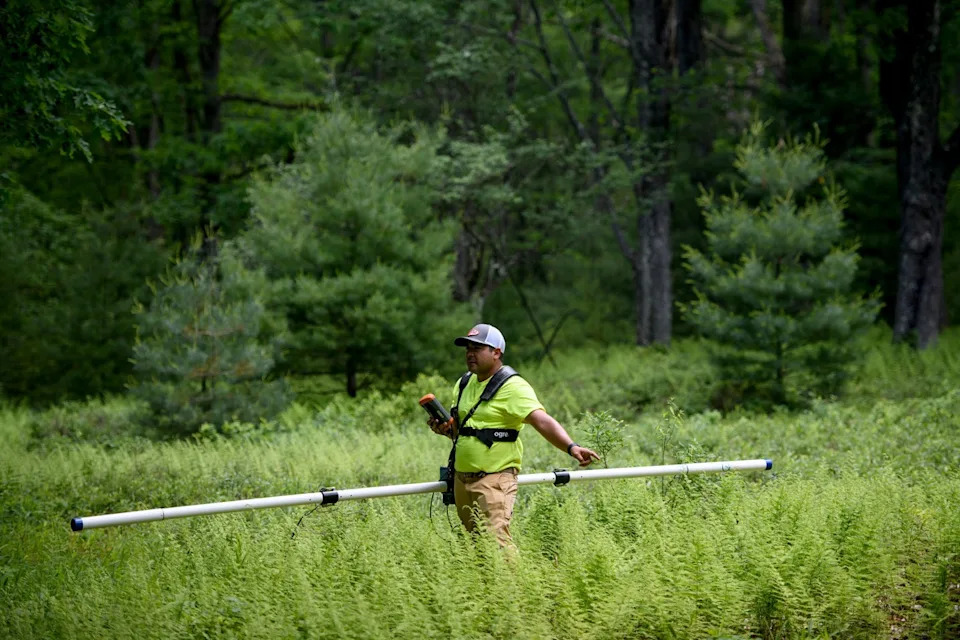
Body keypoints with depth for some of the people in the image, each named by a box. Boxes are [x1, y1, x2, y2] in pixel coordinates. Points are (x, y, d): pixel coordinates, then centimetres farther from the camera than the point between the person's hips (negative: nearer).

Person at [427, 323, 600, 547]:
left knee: (496, 542, -19)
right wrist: (445, 429, 2)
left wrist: (571, 447, -38)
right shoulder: (464, 383, 13)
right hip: (461, 478, 8)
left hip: (494, 479, -8)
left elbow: (543, 421, -23)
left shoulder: (512, 386, -11)